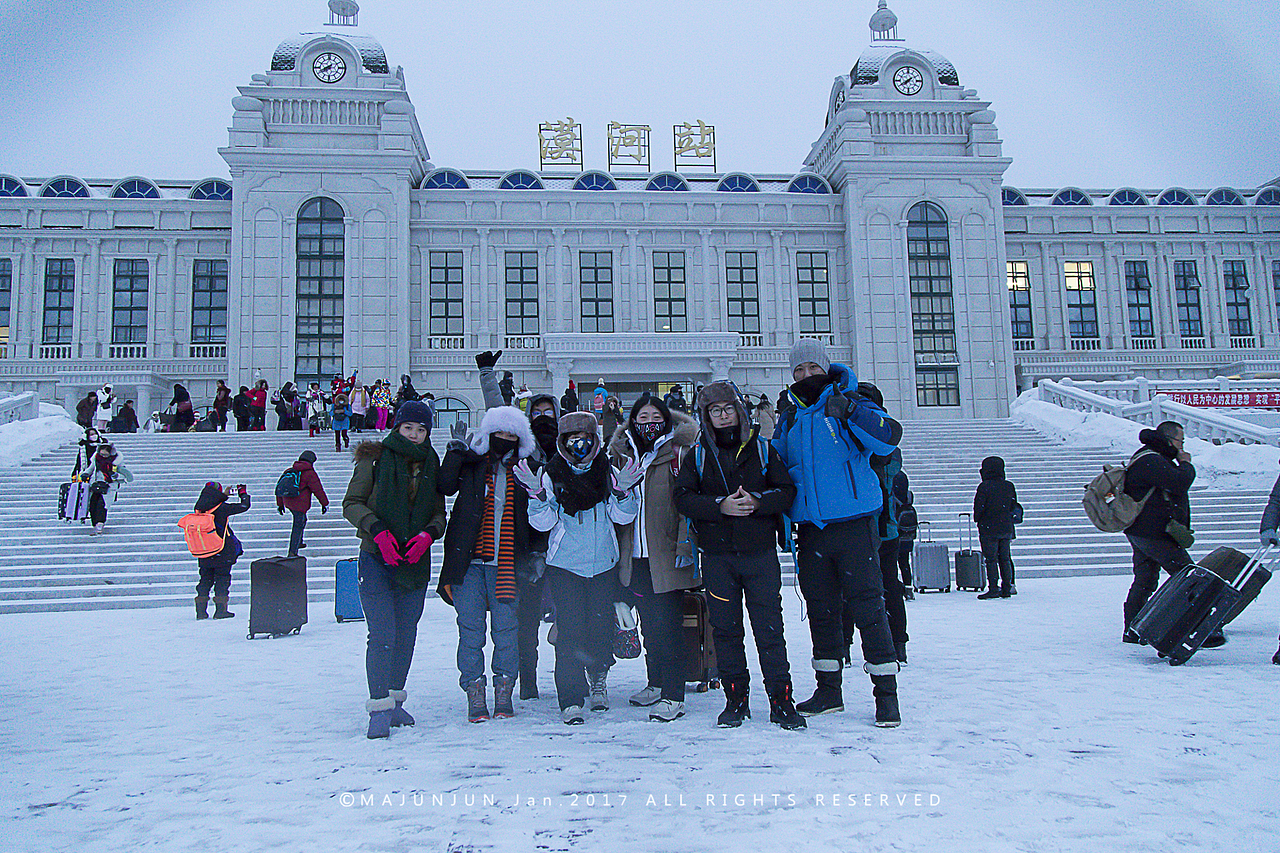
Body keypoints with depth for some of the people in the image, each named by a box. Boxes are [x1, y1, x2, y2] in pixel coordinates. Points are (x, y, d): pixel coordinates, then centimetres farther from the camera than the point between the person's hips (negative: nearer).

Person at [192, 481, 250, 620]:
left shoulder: (199, 509, 1)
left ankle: (201, 611, 11)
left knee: (205, 578, 14)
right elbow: (244, 506, -6)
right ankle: (220, 609, 1)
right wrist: (243, 493, 12)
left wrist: (225, 495, 29)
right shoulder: (222, 508, -14)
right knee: (222, 578, 4)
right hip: (223, 551, -5)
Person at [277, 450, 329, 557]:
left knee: (302, 520, 28)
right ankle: (292, 552, -3)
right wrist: (325, 504, 5)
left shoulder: (290, 471, 13)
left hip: (288, 502, 8)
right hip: (300, 504, -8)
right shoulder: (310, 473, -10)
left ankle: (299, 543, 41)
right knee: (298, 526, -3)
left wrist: (280, 504, 27)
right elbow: (318, 490, -7)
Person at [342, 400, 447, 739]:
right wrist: (378, 530, -17)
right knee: (382, 635, -11)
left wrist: (428, 533, -10)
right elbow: (352, 503, -2)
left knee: (406, 634, 9)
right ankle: (379, 709, -4)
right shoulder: (375, 459, -2)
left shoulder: (431, 465, 8)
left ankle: (395, 700, 24)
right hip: (376, 559, -4)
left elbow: (439, 512, 11)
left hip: (416, 560, 4)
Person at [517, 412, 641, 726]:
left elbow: (623, 517, 1)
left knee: (601, 624, 4)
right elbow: (543, 523, -3)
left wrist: (623, 491, -16)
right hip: (564, 564, -2)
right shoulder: (552, 475, 2)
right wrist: (537, 494, -18)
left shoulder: (608, 473, 6)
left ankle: (598, 677, 34)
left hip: (604, 563, 2)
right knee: (570, 630, -8)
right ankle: (570, 701, -5)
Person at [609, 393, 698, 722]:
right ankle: (656, 683, 28)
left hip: (666, 556, -5)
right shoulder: (621, 454, 14)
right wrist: (615, 547, 17)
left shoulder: (677, 452, -1)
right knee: (649, 624, 13)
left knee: (667, 625, -5)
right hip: (634, 557, 5)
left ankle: (673, 696, 0)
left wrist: (684, 546, -15)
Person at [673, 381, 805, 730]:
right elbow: (682, 498, -2)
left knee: (769, 628, -1)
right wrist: (720, 506, -16)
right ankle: (736, 698, 16)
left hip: (760, 552, -1)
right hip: (717, 556, 1)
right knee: (725, 629, 5)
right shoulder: (697, 456, 9)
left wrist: (757, 501, -17)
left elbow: (787, 490, 2)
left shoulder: (762, 449, 7)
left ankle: (781, 699, 7)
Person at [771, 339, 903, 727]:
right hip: (811, 525, 5)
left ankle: (886, 691, 4)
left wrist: (850, 411, -28)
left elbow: (889, 438, -15)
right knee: (820, 608, 11)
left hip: (853, 521, -5)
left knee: (868, 605, -5)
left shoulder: (849, 405, 0)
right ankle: (828, 689, 23)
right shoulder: (788, 420, 15)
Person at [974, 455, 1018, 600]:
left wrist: (977, 519, 4)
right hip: (1006, 528, 6)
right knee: (1005, 559, 11)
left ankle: (993, 589, -5)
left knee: (991, 559, -2)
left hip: (989, 529, -6)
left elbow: (979, 506, -13)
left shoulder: (984, 486, -13)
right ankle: (1007, 588, 13)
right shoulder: (1009, 486, 5)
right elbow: (1013, 506, 13)